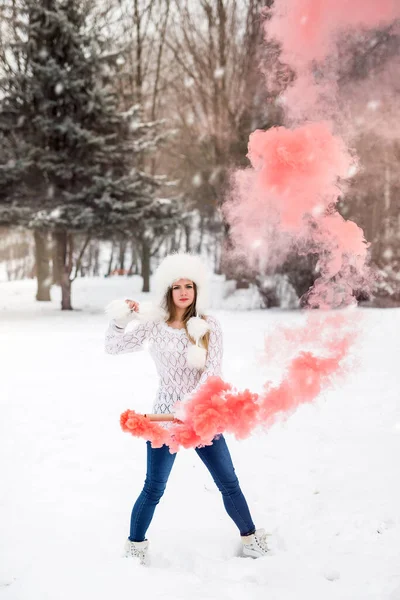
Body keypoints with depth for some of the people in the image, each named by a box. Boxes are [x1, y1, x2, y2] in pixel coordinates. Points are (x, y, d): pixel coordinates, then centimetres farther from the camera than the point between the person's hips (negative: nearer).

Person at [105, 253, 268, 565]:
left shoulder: (209, 326, -4)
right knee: (154, 489, 3)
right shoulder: (155, 325, -1)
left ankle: (250, 538, 30)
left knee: (229, 483, 10)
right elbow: (113, 347, 5)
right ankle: (135, 546, 24)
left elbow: (213, 370, -13)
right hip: (165, 416, -1)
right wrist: (121, 320, -11)